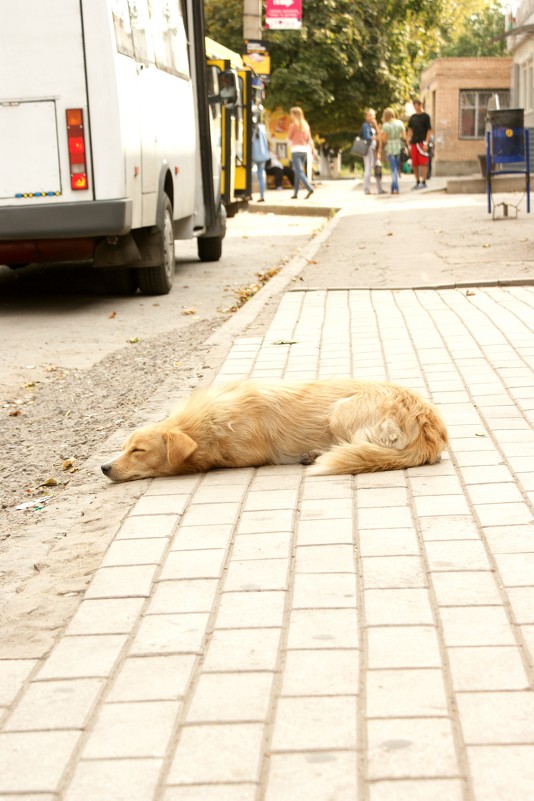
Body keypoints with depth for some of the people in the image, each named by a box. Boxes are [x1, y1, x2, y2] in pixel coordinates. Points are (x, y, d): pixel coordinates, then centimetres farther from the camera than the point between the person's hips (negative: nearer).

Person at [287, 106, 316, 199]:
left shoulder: (293, 125, -8)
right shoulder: (305, 125, 10)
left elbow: (289, 138, -1)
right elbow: (309, 139, 9)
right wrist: (313, 150, 8)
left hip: (296, 150, -7)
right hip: (305, 150, 7)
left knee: (299, 171, -11)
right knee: (298, 172, 14)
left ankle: (309, 188, -29)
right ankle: (295, 193, 17)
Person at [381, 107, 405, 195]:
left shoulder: (385, 125, -11)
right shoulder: (400, 123, -1)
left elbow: (383, 139, -11)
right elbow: (404, 136, 2)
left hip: (390, 149, -3)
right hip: (399, 147, 3)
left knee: (394, 169, 2)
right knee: (397, 168, 13)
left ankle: (395, 188, -2)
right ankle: (394, 187, 16)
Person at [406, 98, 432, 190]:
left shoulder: (425, 116, 2)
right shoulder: (412, 117, 15)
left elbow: (429, 130, -2)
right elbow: (410, 131, 17)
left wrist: (426, 143, -11)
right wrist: (409, 143, 8)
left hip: (422, 142, -5)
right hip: (414, 143, 5)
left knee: (423, 163, -7)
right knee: (414, 164, 6)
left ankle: (423, 182, -4)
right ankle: (417, 182, 15)